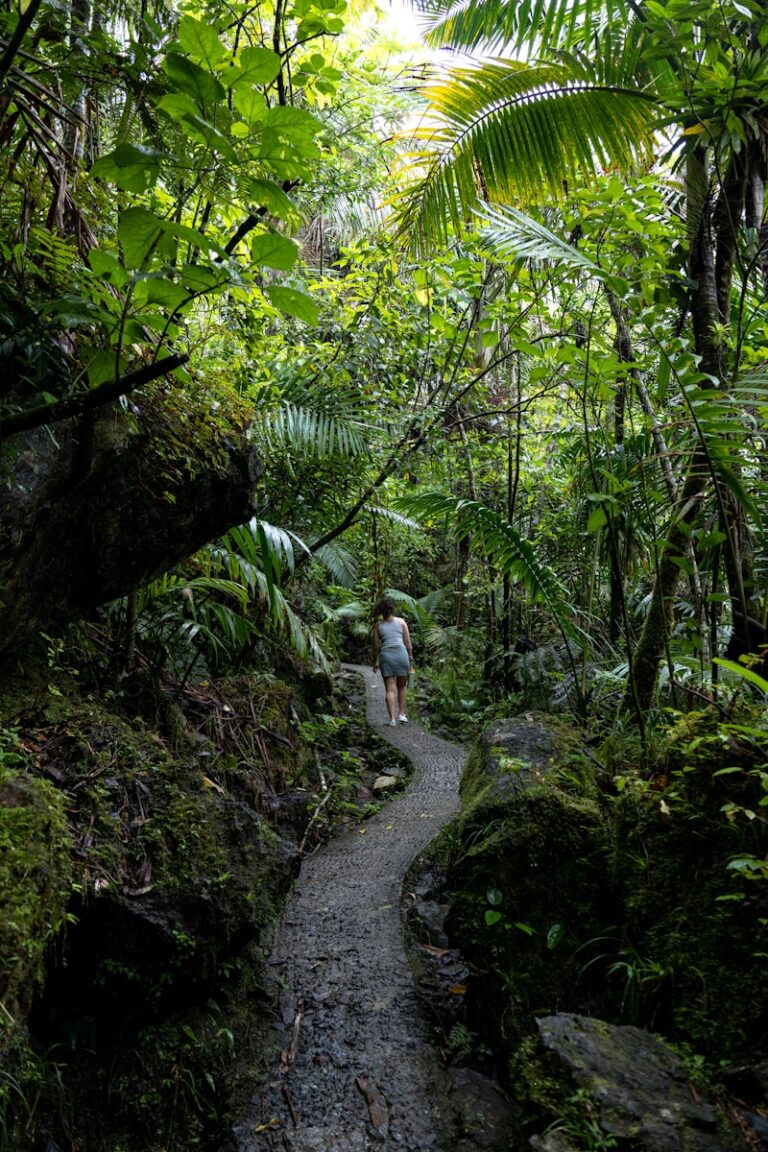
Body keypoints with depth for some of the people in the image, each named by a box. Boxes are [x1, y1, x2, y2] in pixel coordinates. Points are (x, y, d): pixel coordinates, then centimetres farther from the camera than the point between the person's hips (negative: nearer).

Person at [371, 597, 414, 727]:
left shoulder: (377, 625, 8)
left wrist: (375, 662, 18)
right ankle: (402, 714, 13)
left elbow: (376, 646, 8)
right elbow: (407, 642, 6)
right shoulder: (401, 621, 8)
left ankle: (392, 718, -4)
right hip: (401, 653, 0)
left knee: (390, 689, 1)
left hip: (386, 655, 0)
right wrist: (411, 657, 15)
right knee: (402, 686, 16)